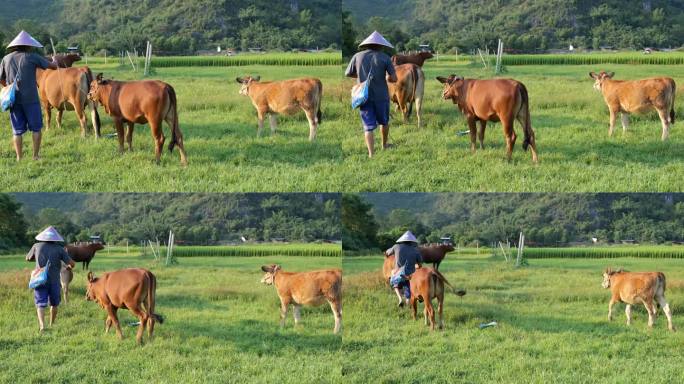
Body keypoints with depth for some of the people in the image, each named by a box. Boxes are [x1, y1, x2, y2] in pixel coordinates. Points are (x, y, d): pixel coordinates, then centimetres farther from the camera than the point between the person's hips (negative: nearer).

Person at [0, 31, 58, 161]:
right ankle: (36, 156, 7)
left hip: (14, 100, 3)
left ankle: (19, 158, 7)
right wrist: (54, 61, 26)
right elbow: (53, 66, 3)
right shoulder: (32, 57, -5)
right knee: (36, 128, 8)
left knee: (17, 130, 9)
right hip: (31, 99, -3)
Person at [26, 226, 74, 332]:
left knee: (40, 304, -2)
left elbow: (28, 258, 18)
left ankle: (42, 325, -22)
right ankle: (52, 324, 27)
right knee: (54, 304, 19)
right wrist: (69, 266, 20)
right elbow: (72, 263, -3)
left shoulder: (37, 246, 1)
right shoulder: (59, 249, -3)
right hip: (54, 280, 0)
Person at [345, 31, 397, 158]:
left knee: (369, 126, 3)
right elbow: (394, 79, -9)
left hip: (364, 96, 1)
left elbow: (348, 74, 9)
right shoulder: (385, 58, -6)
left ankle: (371, 154, -7)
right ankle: (384, 144, 41)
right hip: (381, 96, -1)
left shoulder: (358, 56, -1)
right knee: (384, 121, 24)